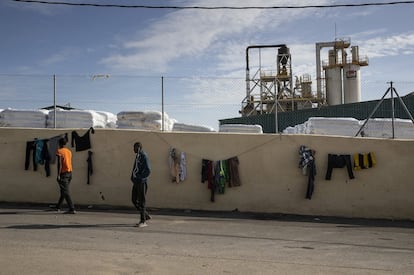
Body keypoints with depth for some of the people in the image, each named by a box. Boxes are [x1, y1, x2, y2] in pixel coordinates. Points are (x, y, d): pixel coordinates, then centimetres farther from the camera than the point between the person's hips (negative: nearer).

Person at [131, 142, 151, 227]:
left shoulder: (144, 156, -12)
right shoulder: (137, 156, 16)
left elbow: (148, 170, -20)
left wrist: (139, 178, -17)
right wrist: (133, 177, 12)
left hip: (141, 182, -9)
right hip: (136, 182, 9)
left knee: (141, 201, -5)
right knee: (134, 200, 10)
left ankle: (143, 221, 1)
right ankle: (146, 215, 23)